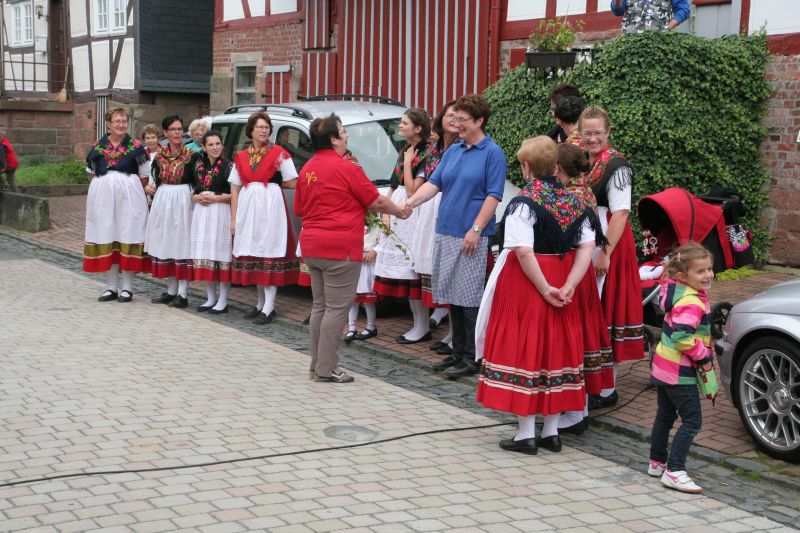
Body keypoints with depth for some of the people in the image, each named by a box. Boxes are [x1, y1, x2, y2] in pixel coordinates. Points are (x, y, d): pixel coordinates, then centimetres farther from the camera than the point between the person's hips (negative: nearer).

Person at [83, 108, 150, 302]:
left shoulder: (136, 147, 2)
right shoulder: (97, 147, 8)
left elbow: (144, 177, 5)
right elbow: (92, 173, 19)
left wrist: (138, 195, -1)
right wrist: (105, 189, 10)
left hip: (129, 195, -3)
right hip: (103, 196, 3)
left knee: (127, 235, -2)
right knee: (106, 237, 4)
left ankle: (127, 287, 6)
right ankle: (111, 287, 13)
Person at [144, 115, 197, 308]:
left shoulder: (190, 155, -3)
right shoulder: (159, 155, 8)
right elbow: (156, 179, 17)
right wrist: (150, 188, -2)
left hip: (183, 201, -5)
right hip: (162, 201, 5)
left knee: (182, 244, -3)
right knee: (165, 244, 9)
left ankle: (183, 293, 1)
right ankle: (171, 290, 19)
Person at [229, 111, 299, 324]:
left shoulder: (279, 153, -1)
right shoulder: (241, 157, 12)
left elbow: (293, 183, -2)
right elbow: (235, 189, 11)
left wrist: (271, 183, 2)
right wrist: (233, 218, 5)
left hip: (271, 206, -5)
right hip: (247, 207, 5)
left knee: (270, 252, -6)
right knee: (253, 254, 8)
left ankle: (269, 308, -5)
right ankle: (260, 303, 19)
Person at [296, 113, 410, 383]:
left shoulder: (307, 169, 10)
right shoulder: (346, 167, -12)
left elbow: (299, 209, 19)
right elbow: (375, 201, -6)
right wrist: (399, 211, 12)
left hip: (312, 245, 8)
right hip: (340, 247, -8)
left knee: (320, 305, 14)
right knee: (337, 308, -4)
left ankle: (317, 365, 19)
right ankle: (327, 368, -3)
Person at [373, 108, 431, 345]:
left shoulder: (425, 154, -11)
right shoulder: (403, 151, 16)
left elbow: (412, 190, -16)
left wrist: (407, 163, -11)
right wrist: (385, 214, 8)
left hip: (412, 215, -9)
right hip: (397, 214, 9)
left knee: (413, 270, -7)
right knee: (405, 270, 8)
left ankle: (422, 327, -1)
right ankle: (418, 324, 15)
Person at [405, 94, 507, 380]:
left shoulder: (492, 153, -5)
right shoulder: (452, 151, 14)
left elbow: (493, 196, -10)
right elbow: (434, 182, 10)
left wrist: (476, 230, -16)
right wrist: (409, 203, -5)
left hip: (471, 237, -7)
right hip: (445, 232, 7)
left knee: (469, 298, -4)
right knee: (452, 296, 11)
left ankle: (471, 359, 3)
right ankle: (457, 353, 20)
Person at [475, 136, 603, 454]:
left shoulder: (523, 203, -15)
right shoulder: (574, 202, 4)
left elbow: (523, 252, -24)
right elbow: (587, 246, -3)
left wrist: (544, 289, -17)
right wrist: (568, 286, -8)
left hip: (526, 285, -6)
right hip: (560, 282, 6)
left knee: (524, 350, 1)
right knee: (556, 349, 13)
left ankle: (526, 434, 4)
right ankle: (551, 431, 19)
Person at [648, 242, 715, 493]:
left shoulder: (676, 292, 7)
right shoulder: (692, 303, -23)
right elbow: (683, 336, -31)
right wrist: (704, 358, -18)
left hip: (664, 367, 10)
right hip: (680, 373, -10)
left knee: (665, 416, 21)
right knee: (692, 421, -5)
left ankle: (657, 462, 32)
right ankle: (674, 471, -7)